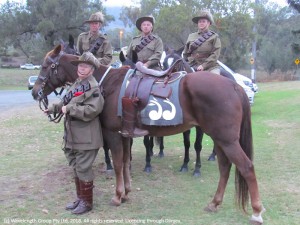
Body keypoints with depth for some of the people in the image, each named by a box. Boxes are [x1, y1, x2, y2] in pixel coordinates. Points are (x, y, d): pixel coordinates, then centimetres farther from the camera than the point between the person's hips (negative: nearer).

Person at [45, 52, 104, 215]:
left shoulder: (92, 87, -16)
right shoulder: (77, 84, 11)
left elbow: (92, 110, -27)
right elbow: (67, 103, 23)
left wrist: (69, 109, -24)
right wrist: (54, 108, 10)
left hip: (86, 137, -9)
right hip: (73, 134, 9)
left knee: (83, 169, 0)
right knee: (76, 168, 18)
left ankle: (87, 202, 15)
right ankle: (80, 198, 32)